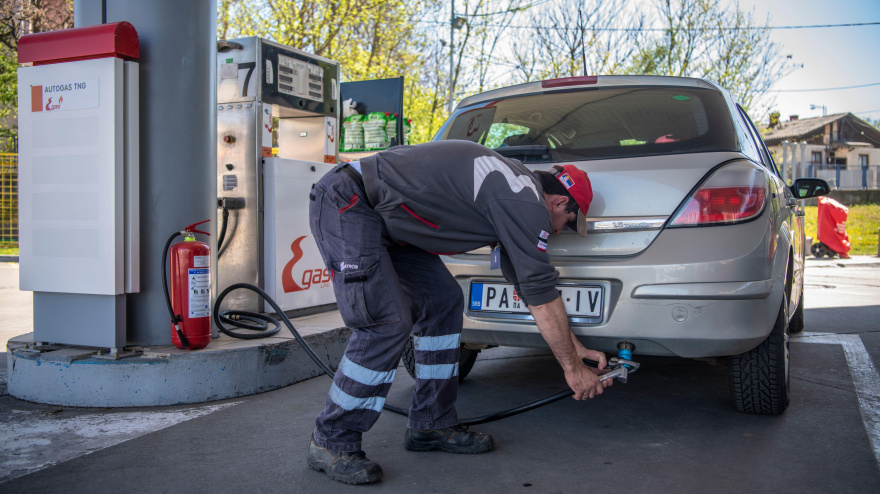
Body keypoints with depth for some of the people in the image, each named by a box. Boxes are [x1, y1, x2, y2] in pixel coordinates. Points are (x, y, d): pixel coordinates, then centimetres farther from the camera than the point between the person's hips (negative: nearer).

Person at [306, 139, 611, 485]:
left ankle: (431, 425, 16)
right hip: (345, 204, -11)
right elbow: (542, 297, -11)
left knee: (443, 302, 8)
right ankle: (332, 442, -1)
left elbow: (530, 285, 21)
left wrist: (576, 348, 25)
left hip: (382, 216, 11)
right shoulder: (527, 202, -15)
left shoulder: (513, 191, 16)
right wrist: (573, 368, 0)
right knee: (387, 322, -17)